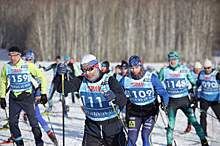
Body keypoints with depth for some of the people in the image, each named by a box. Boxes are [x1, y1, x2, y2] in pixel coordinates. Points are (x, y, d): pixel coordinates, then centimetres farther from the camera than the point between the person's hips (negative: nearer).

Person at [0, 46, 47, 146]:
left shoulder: (28, 65, -9)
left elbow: (42, 76, -1)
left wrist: (43, 93, -3)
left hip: (27, 97, -3)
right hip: (13, 98, 3)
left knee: (33, 121, -5)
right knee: (12, 122, -1)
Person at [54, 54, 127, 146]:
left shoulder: (110, 81, -14)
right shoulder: (81, 82, -3)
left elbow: (123, 100, -26)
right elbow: (61, 88, -6)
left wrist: (114, 97, -48)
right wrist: (60, 75, -24)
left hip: (112, 128, -2)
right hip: (92, 128, 2)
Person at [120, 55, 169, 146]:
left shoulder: (151, 77, -12)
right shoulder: (126, 79, -6)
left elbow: (163, 92, -8)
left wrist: (165, 103, -25)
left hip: (150, 111, -2)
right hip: (134, 112, 2)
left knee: (146, 137, -17)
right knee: (131, 138, -7)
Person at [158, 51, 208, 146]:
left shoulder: (184, 69, -2)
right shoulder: (164, 71, -2)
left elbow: (194, 82, 8)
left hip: (184, 100, 0)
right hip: (171, 101, 0)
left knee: (193, 121, -5)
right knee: (171, 124, -3)